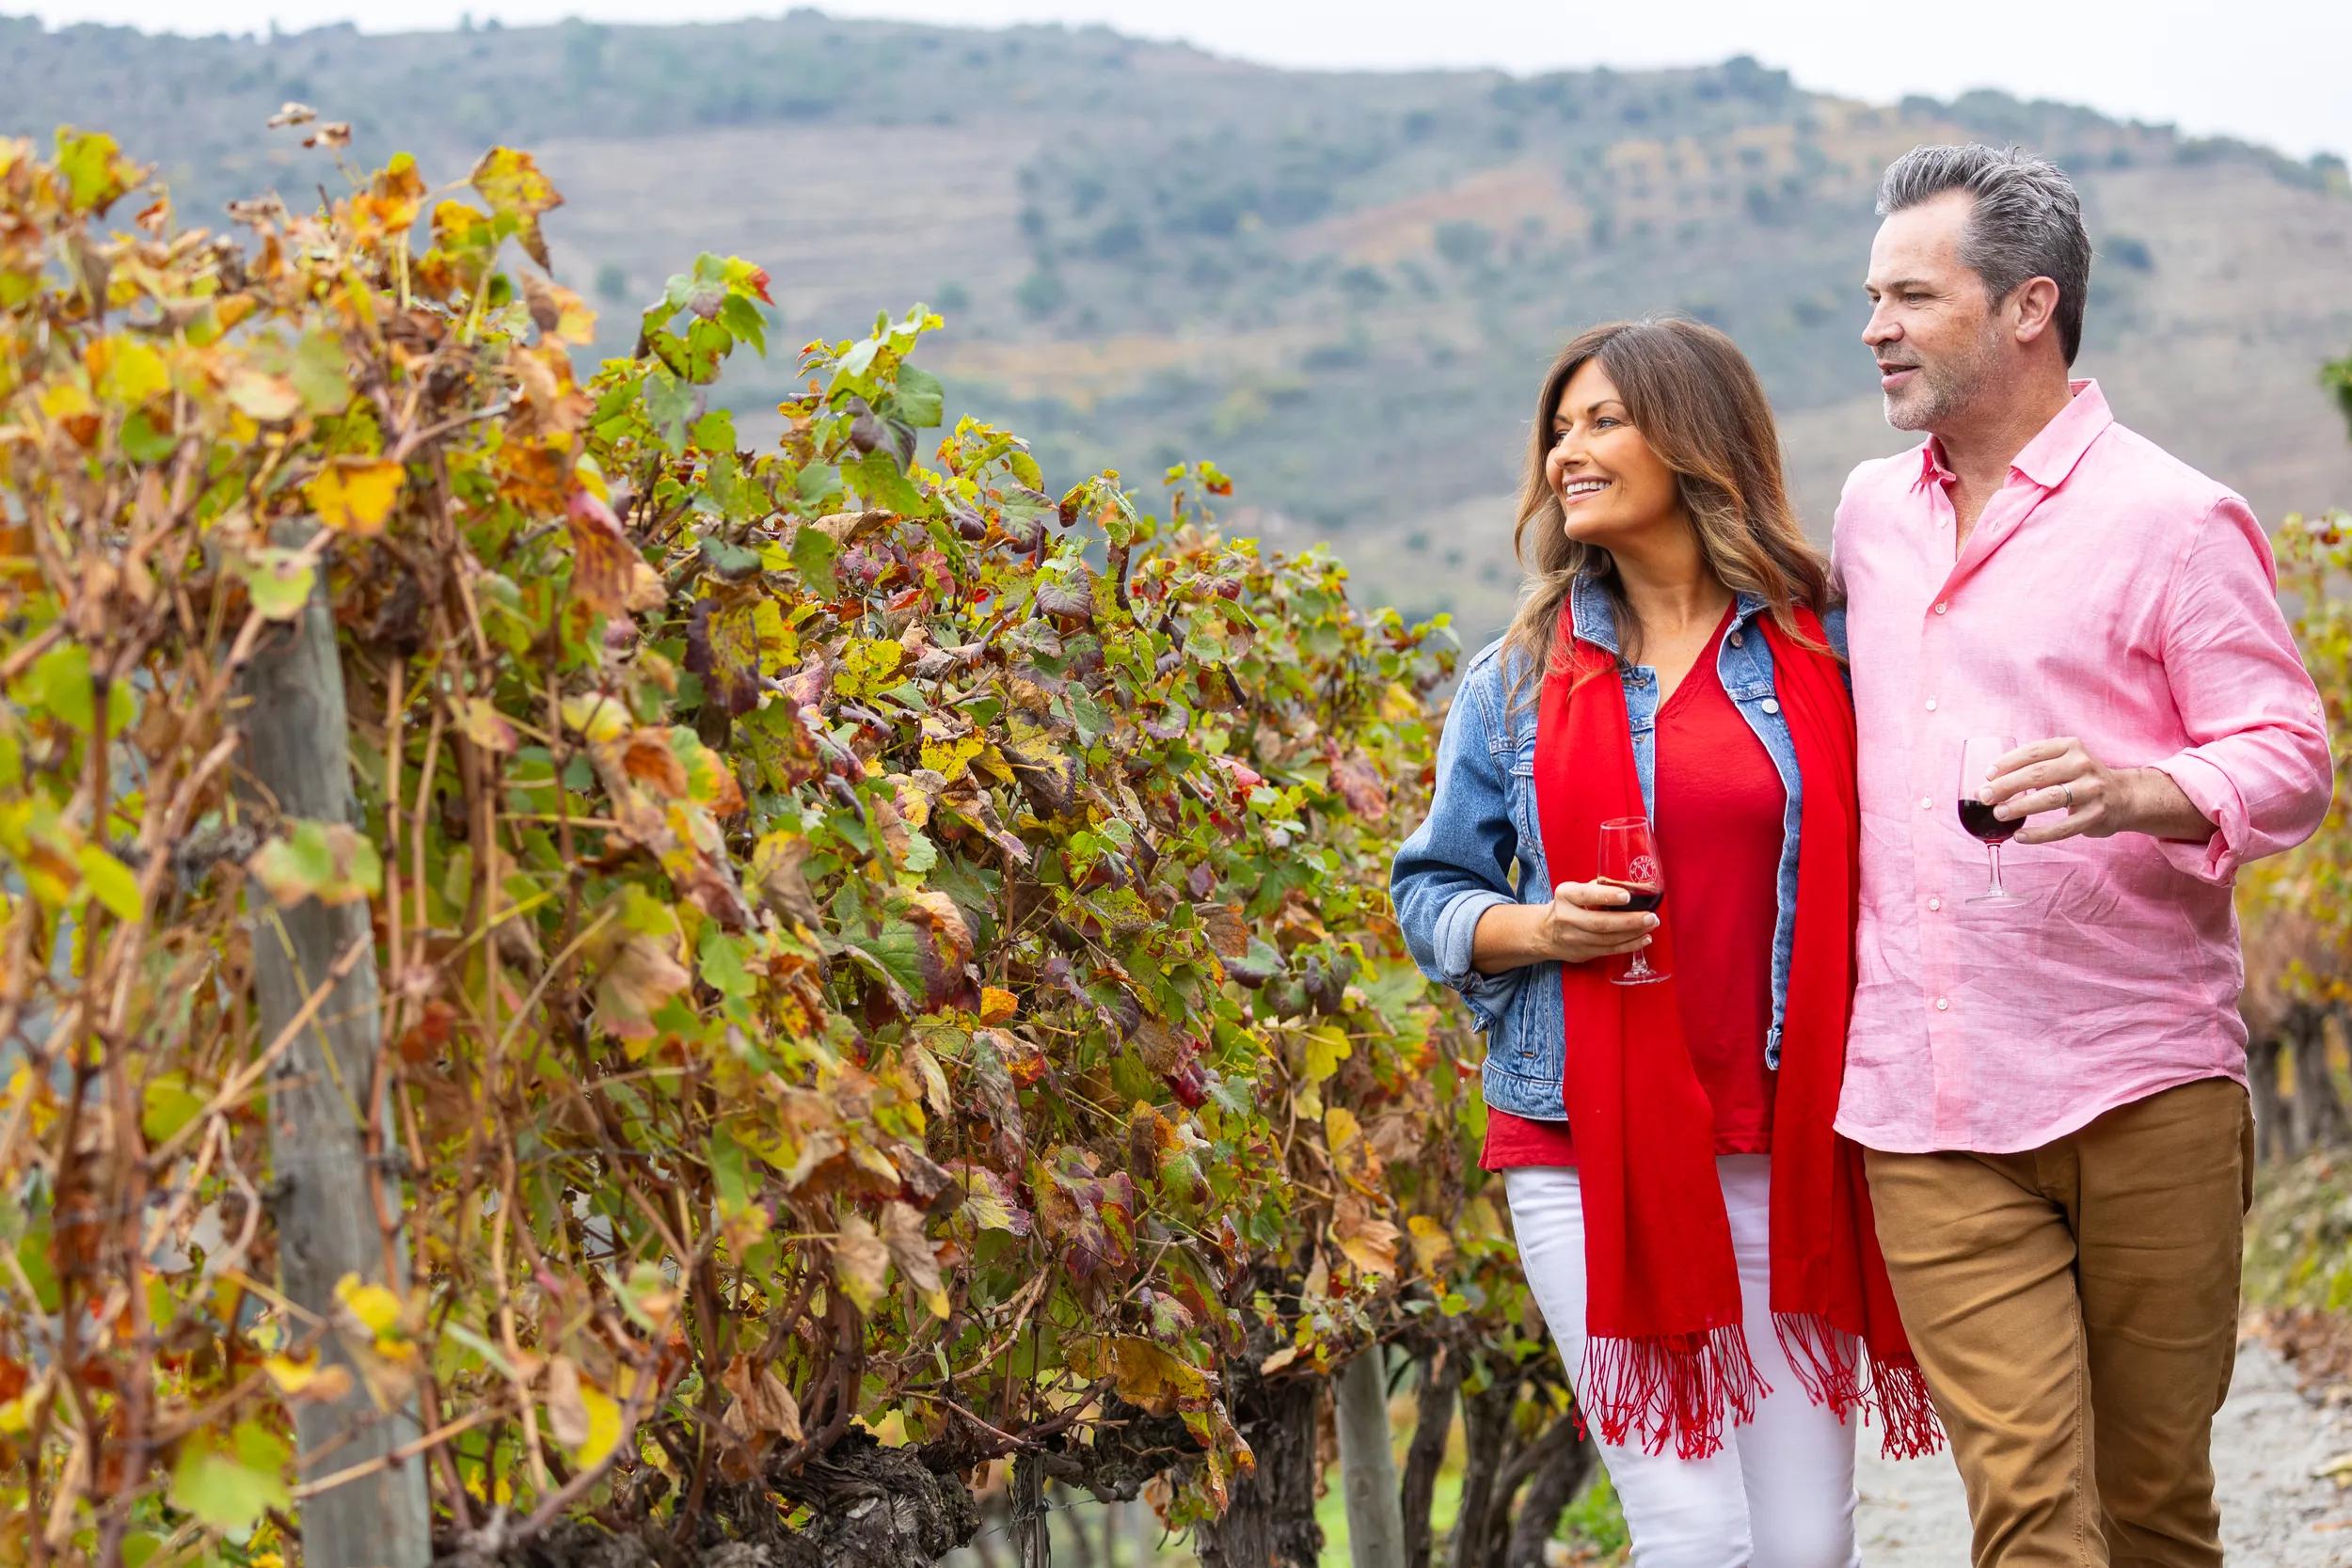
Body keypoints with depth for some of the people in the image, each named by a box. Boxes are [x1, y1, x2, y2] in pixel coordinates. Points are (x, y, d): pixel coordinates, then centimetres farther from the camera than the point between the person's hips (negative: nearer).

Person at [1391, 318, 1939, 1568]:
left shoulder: (1815, 653, 5)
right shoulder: (1517, 681, 7)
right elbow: (1431, 894, 12)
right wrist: (1539, 928, -9)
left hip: (1786, 1156, 0)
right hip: (1590, 1156, 0)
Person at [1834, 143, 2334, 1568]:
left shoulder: (2171, 519, -2)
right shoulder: (1872, 513, 16)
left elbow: (2288, 759, -6)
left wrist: (2141, 792, -27)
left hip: (2142, 1093, -4)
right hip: (1929, 1113, 4)